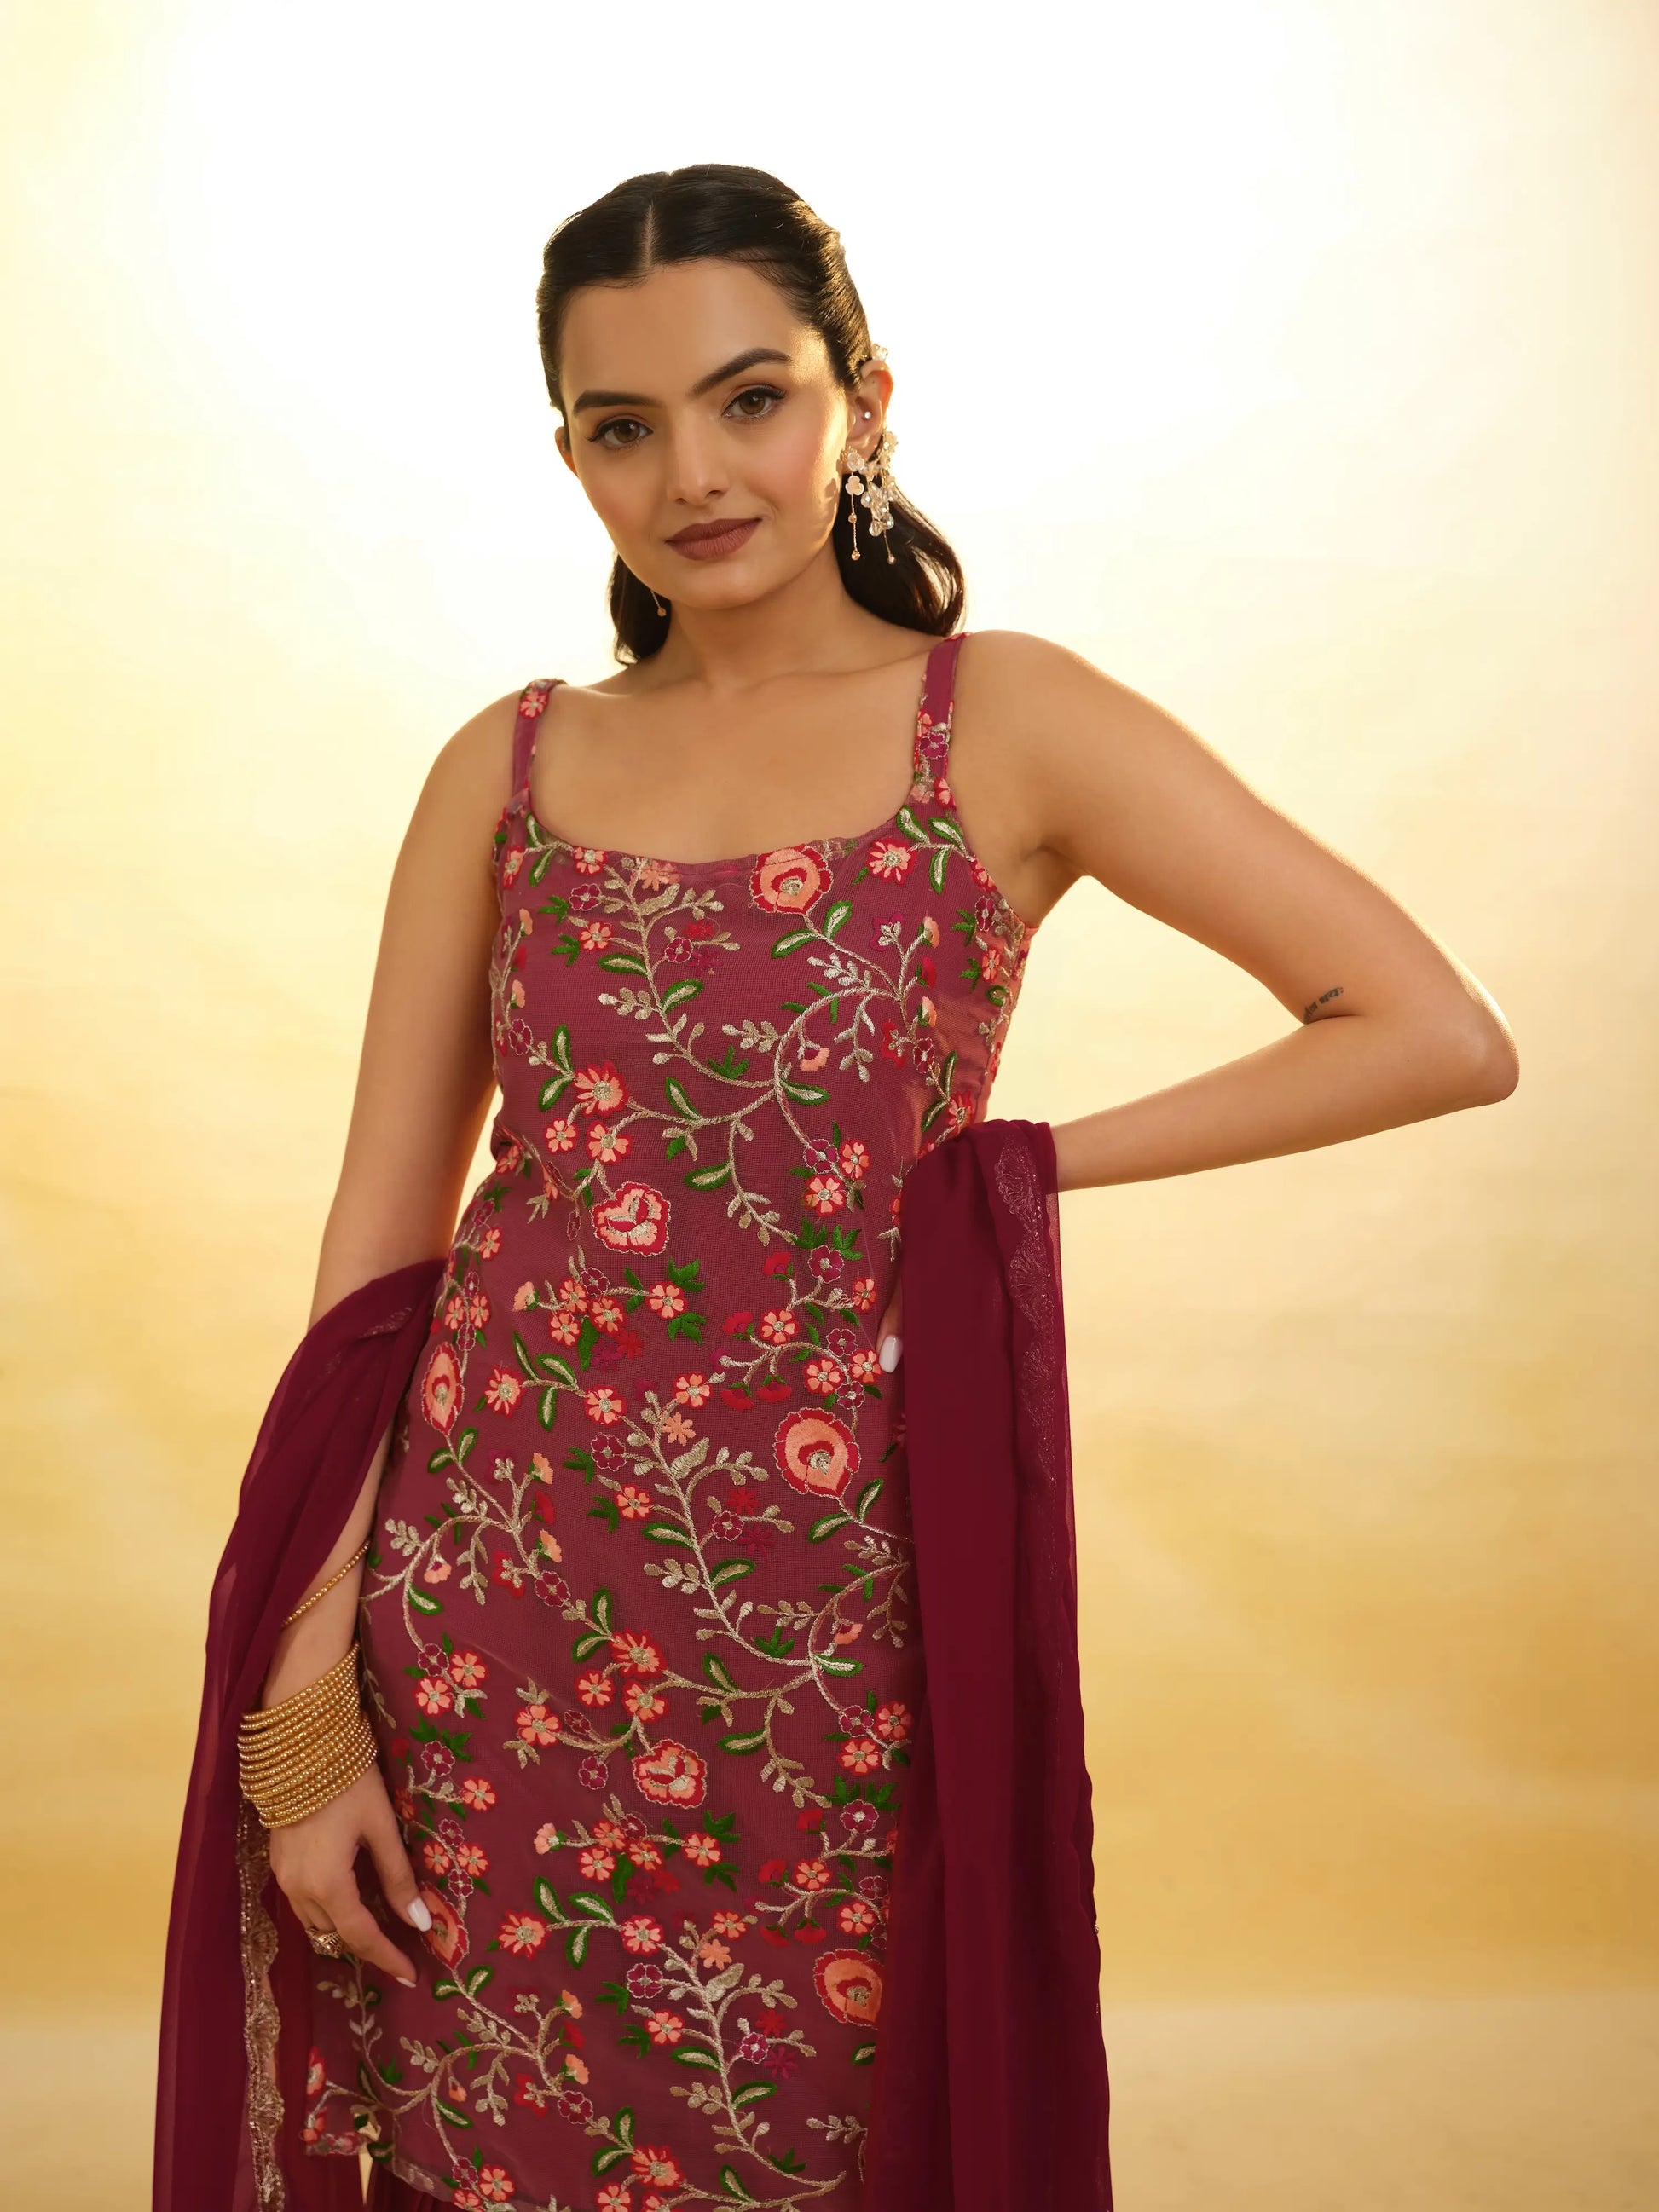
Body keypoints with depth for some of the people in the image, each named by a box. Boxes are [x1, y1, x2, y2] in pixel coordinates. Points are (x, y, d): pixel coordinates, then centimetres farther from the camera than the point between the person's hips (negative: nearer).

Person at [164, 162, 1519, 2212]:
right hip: (483, 1607, 2)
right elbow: (379, 1237, 3)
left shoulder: (1008, 726, -1)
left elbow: (1441, 1034, -4)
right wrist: (307, 1701, -2)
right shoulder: (507, 770, 5)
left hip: (828, 1612, -2)